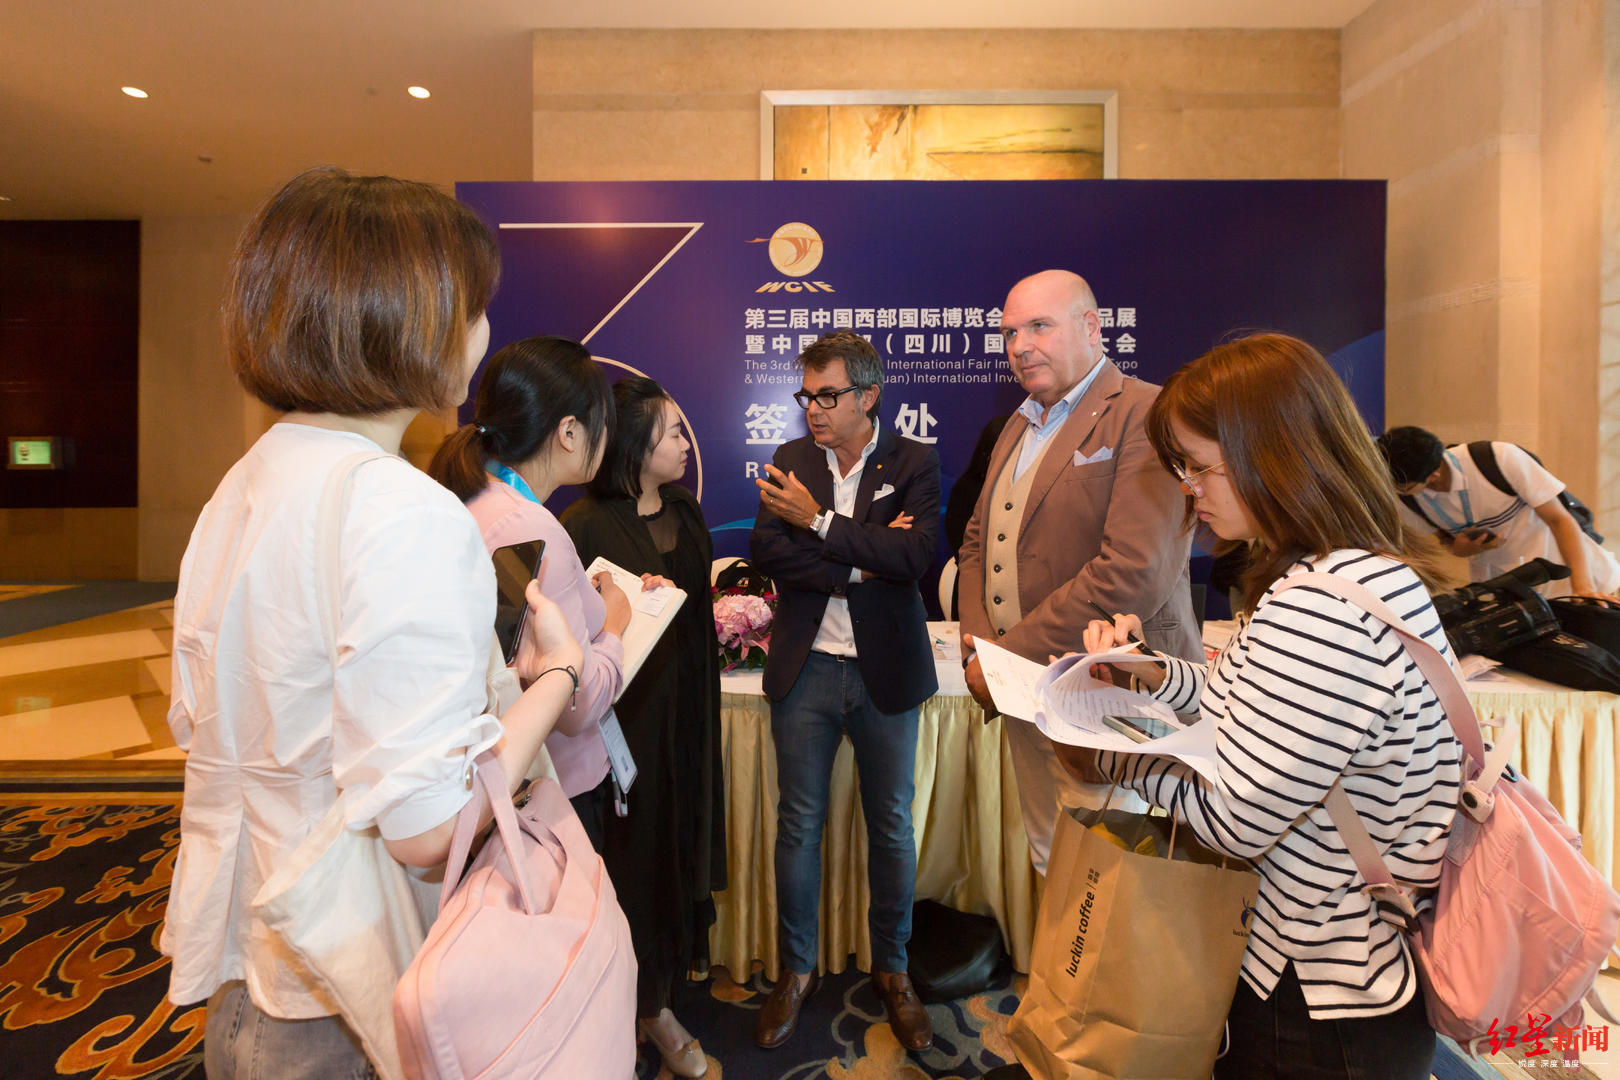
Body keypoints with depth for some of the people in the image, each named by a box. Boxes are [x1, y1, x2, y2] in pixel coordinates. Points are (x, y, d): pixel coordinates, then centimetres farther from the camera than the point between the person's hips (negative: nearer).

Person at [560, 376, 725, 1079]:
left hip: (689, 706, 6)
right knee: (639, 844, 9)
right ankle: (651, 1003, 29)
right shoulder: (585, 525, -15)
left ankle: (678, 950, 41)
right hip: (629, 710, -6)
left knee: (683, 829, 18)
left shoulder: (684, 513, 7)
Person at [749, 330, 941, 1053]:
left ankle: (891, 968, 36)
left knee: (891, 825, 13)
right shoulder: (789, 460, 4)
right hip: (806, 668, 1)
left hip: (886, 670, -1)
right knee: (799, 825, 12)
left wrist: (820, 522, -15)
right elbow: (766, 551, -9)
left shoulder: (915, 463, -2)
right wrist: (861, 564, -16)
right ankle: (797, 969, 34)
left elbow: (915, 553, -17)